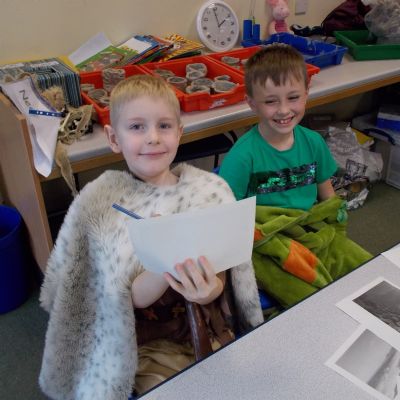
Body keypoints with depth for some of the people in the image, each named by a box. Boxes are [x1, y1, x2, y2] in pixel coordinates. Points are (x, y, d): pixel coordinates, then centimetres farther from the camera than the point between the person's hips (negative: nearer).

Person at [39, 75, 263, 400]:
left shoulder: (211, 190, -7)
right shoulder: (98, 202, -12)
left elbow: (222, 278, -6)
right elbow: (133, 297, -15)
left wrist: (210, 288, -29)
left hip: (211, 334, 3)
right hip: (146, 350, -2)